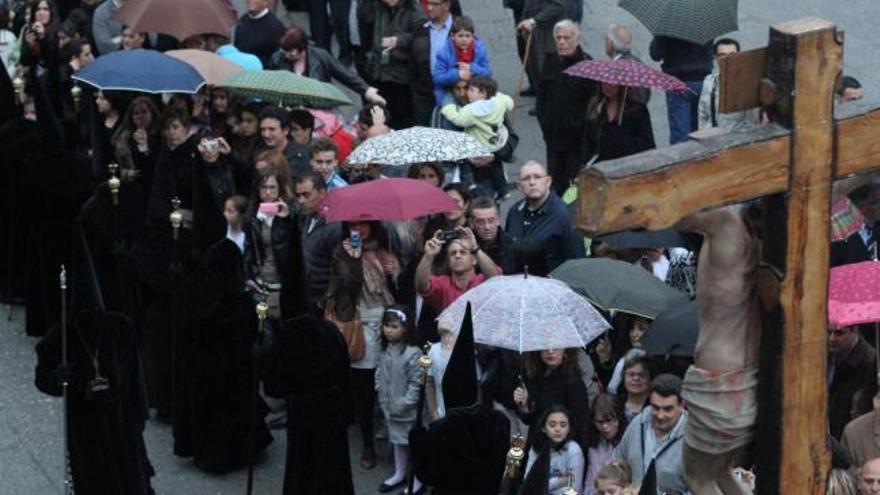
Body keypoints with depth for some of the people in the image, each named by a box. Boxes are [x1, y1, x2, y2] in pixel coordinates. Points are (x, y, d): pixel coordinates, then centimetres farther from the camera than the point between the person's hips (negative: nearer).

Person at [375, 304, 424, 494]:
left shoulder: (413, 353, -22)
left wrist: (404, 404, -18)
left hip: (409, 411, -7)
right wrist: (382, 397, 1)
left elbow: (417, 383, -20)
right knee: (397, 440, 22)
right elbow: (379, 375, 11)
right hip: (390, 408, 7)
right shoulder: (385, 350, 1)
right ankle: (399, 474, 37)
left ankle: (418, 478, 19)